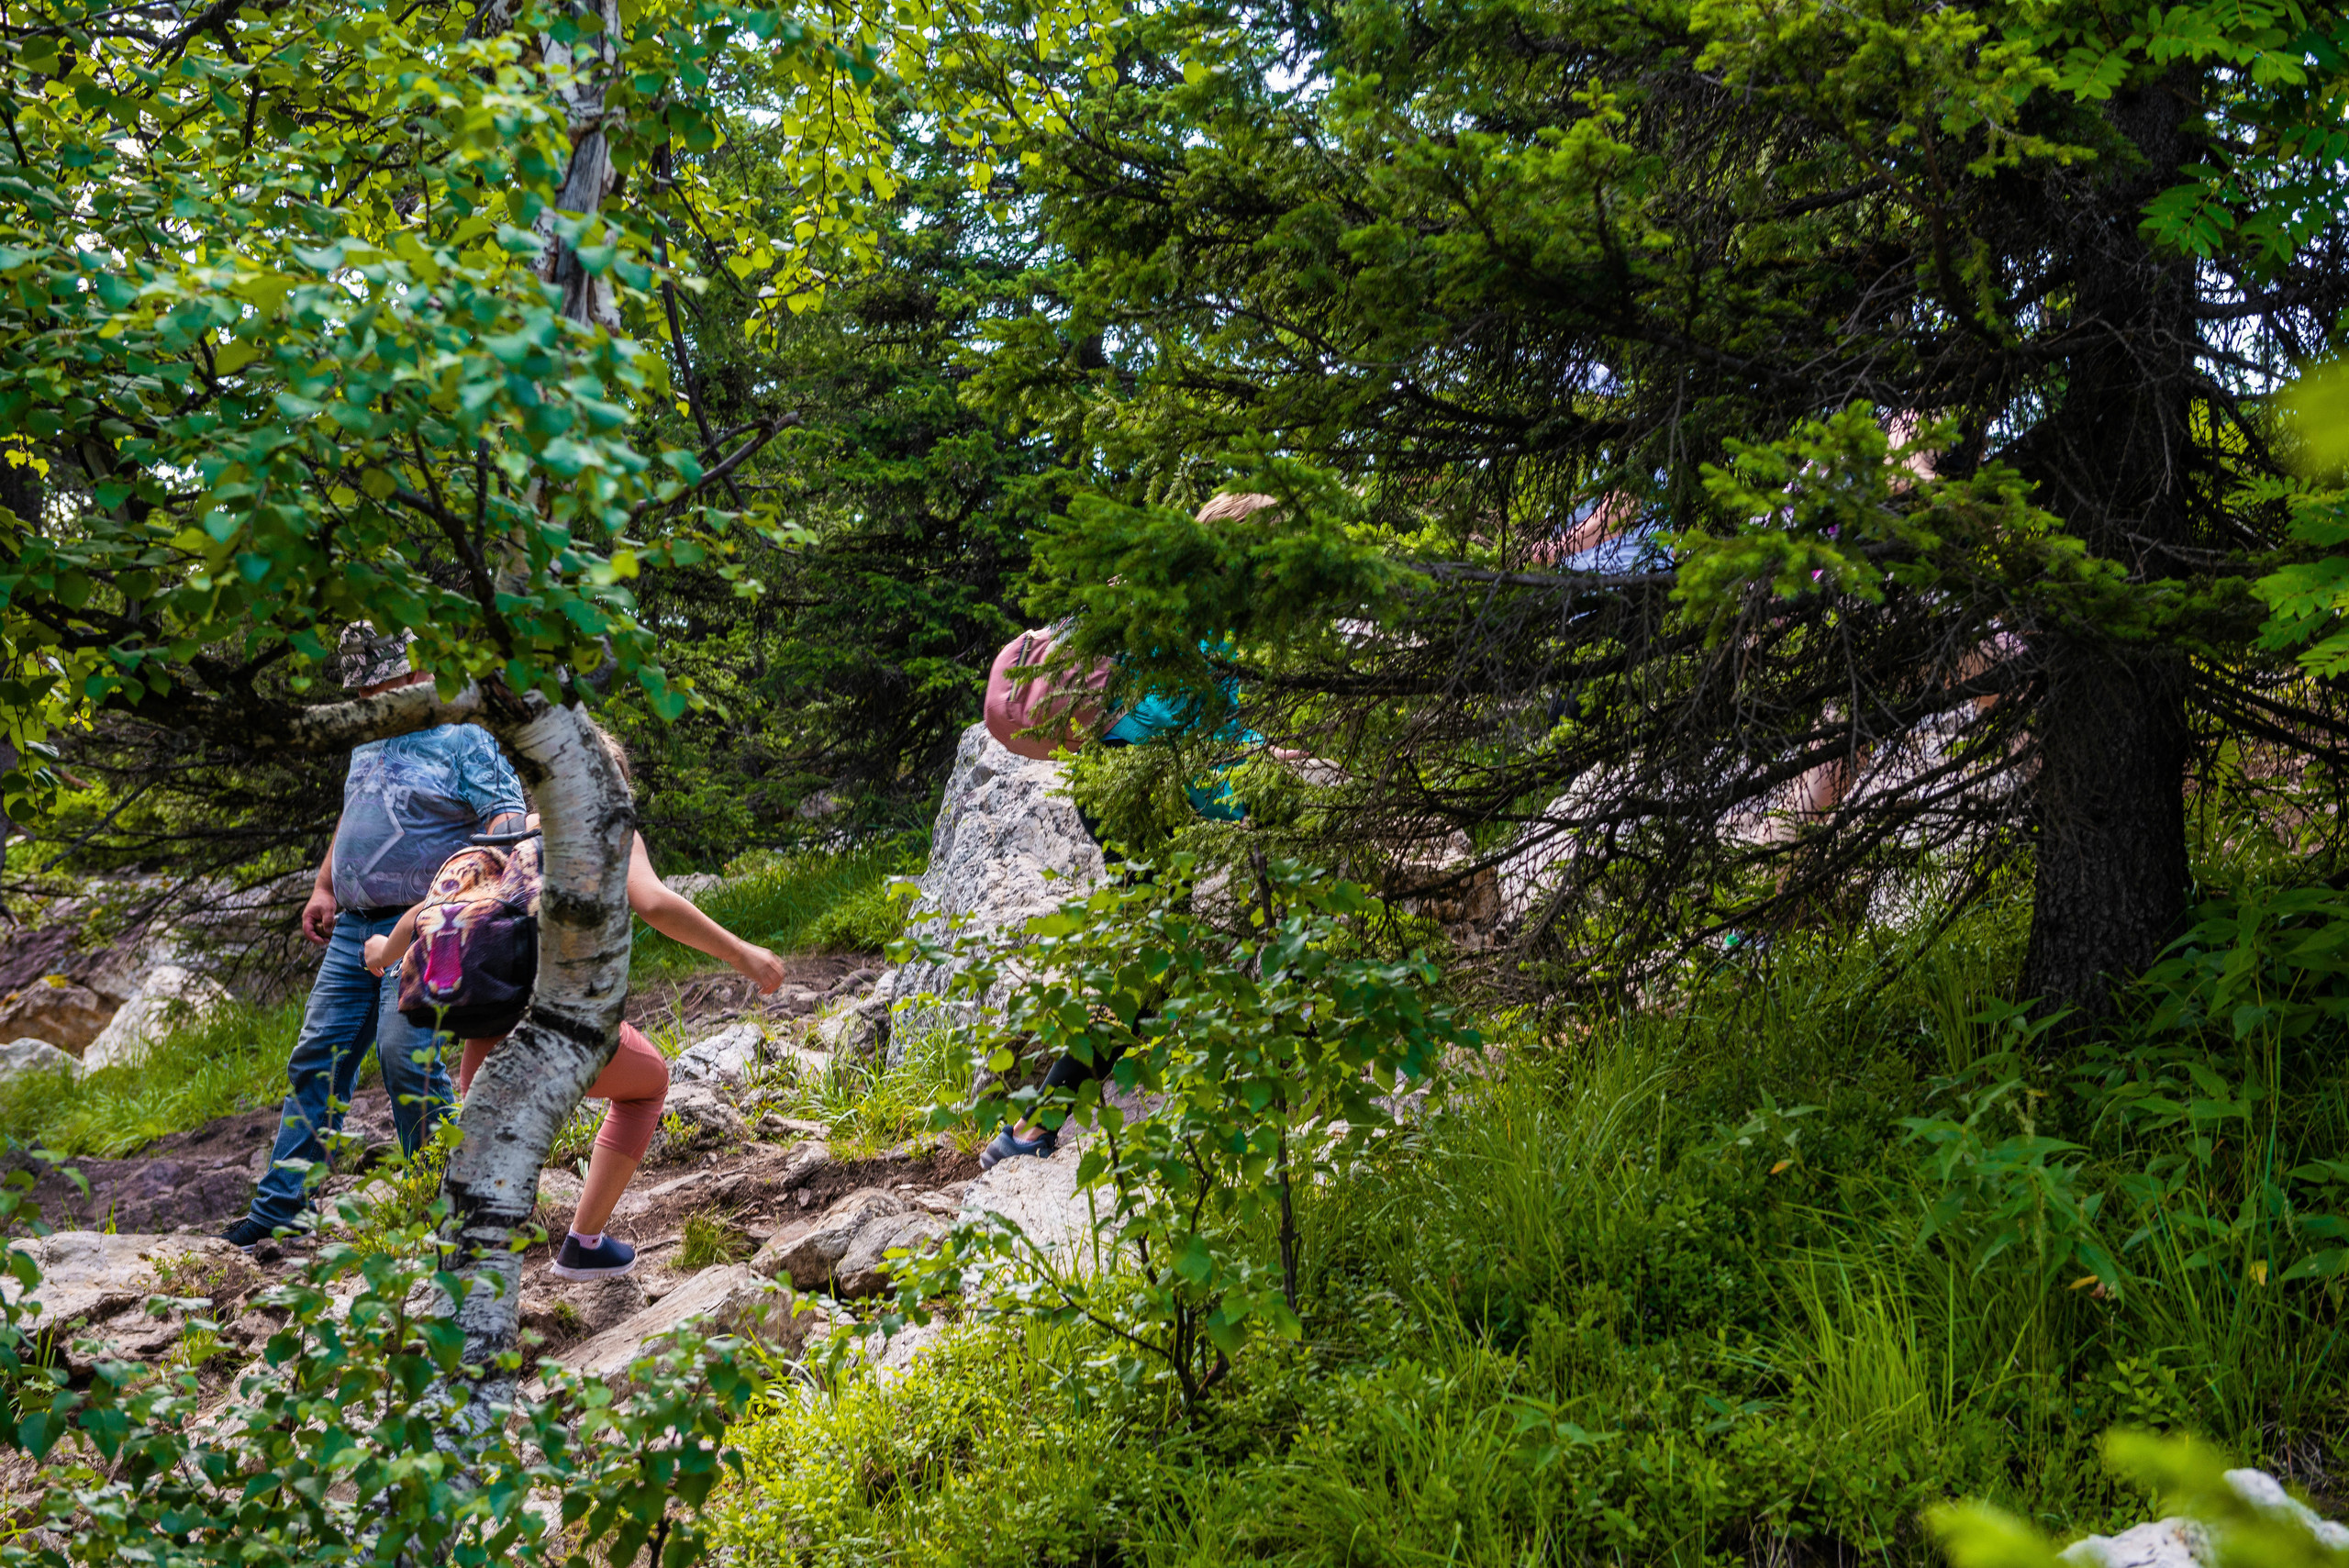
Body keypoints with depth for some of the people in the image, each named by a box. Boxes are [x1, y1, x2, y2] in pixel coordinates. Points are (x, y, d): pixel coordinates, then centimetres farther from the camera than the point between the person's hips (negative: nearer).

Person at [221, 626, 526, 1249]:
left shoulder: (462, 739, -3)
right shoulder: (370, 743, 20)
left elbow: (507, 817, -12)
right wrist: (324, 888, 20)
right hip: (353, 929, 8)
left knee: (406, 1053, -17)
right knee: (318, 1056, 4)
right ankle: (280, 1205, 9)